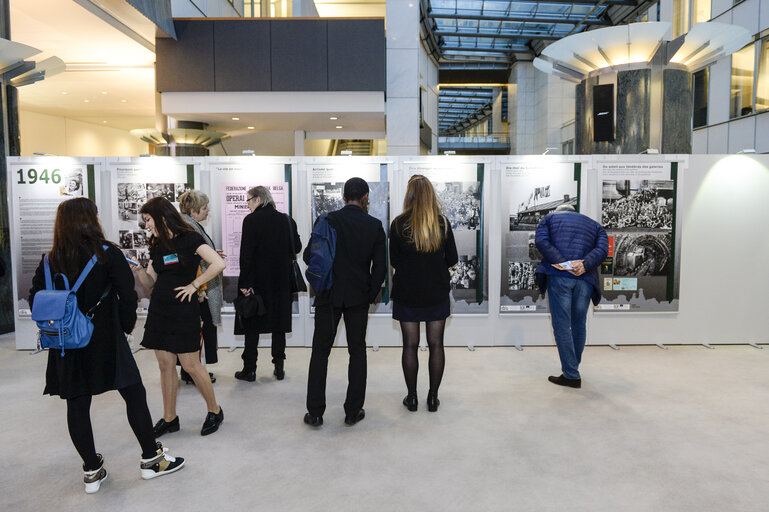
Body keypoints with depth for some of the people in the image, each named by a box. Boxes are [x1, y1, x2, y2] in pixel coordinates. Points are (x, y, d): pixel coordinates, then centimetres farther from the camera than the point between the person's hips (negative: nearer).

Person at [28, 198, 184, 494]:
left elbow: (35, 300, 2)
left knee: (77, 404, 11)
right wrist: (127, 324, 3)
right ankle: (151, 459, 18)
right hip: (105, 341, -4)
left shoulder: (50, 261, 1)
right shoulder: (107, 254, -11)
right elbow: (127, 294, -13)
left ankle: (92, 471, 21)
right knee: (134, 394, 8)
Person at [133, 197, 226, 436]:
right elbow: (150, 282, 13)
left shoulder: (189, 239, -8)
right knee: (165, 365, 10)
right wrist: (138, 269, -5)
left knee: (190, 364, -1)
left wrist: (193, 285, -14)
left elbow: (218, 264, -19)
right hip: (159, 309, 6)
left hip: (183, 310, -6)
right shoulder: (157, 245, 12)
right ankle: (169, 418, 22)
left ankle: (214, 411, 17)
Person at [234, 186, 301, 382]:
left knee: (252, 324, 6)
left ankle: (249, 369, 12)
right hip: (281, 281, 4)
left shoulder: (251, 220, -10)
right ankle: (279, 368, 16)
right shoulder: (286, 220, 3)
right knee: (279, 323, 11)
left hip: (257, 279, -4)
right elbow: (297, 247, 6)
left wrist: (245, 282, -14)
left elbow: (246, 253, -15)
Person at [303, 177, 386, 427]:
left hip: (329, 295, -1)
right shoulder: (374, 225, -3)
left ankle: (315, 413, 12)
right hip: (359, 297, 1)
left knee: (320, 352, 8)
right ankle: (353, 411, 17)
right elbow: (380, 267, -4)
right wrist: (371, 296, 7)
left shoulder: (327, 221, -7)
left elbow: (309, 256, -6)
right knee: (357, 352, 12)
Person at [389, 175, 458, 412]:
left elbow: (393, 261, -2)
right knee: (436, 345, 10)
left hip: (407, 294, -1)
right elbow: (452, 259, 1)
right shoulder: (443, 223, -4)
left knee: (410, 345, 8)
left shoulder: (399, 224, -9)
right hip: (437, 293, 2)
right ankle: (433, 397, 17)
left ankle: (412, 397, 17)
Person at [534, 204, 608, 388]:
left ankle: (571, 375, 2)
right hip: (585, 279, 3)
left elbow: (542, 241, -2)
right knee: (579, 324, 17)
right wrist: (584, 265, -9)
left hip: (559, 276, -3)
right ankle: (573, 367, 30)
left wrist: (563, 263, -10)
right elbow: (602, 249, 5)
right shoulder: (594, 225, 27)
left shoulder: (549, 218, 20)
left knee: (562, 326, 1)